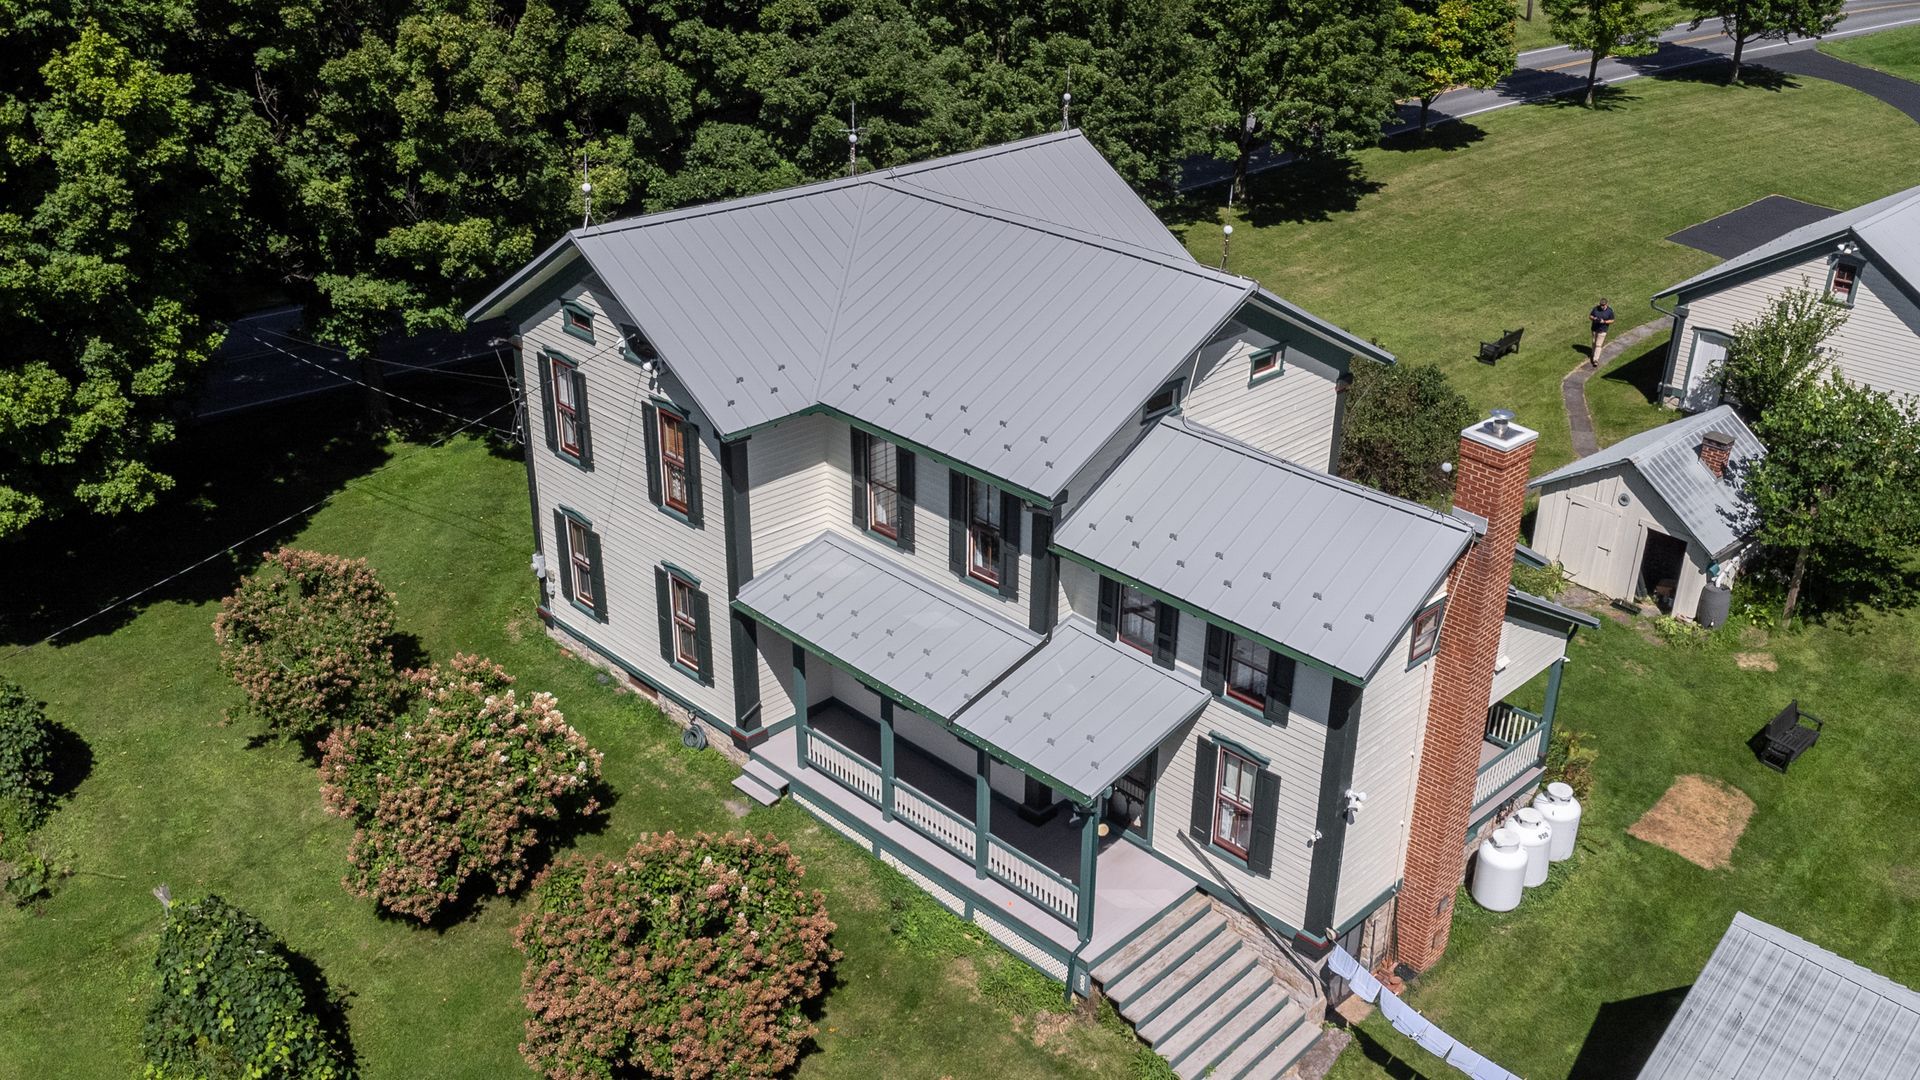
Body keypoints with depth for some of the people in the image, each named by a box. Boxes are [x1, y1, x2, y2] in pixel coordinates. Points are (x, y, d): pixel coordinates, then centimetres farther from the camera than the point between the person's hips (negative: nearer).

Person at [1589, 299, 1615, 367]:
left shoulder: (1609, 311, -11)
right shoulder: (1596, 308, -4)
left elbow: (1612, 321, -5)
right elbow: (1590, 316, 4)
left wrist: (1604, 321, -23)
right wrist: (1593, 318, -19)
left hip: (1602, 330, -4)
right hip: (1594, 329, 4)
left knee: (1598, 345, -7)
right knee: (1594, 343, 18)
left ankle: (1595, 360, -7)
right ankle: (1593, 354, 38)